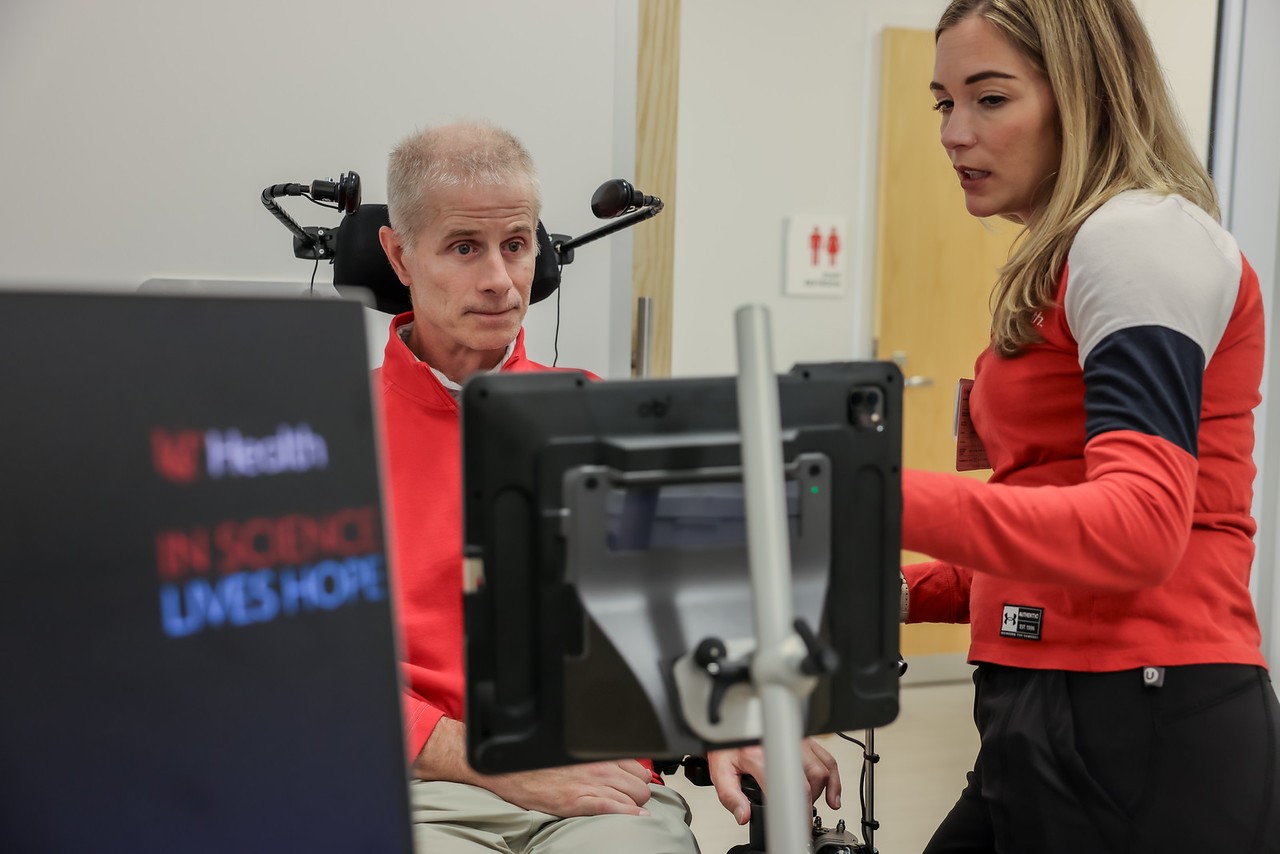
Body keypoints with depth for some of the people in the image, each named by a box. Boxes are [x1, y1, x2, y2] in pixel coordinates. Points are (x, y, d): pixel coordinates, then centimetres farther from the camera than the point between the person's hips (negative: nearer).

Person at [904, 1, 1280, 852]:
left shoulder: (1143, 233, -11)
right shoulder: (1063, 259, 18)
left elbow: (1138, 526, -25)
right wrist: (912, 593, 8)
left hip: (1142, 727, -9)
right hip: (1054, 718, 9)